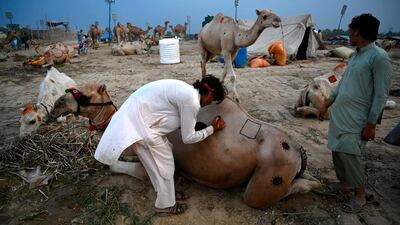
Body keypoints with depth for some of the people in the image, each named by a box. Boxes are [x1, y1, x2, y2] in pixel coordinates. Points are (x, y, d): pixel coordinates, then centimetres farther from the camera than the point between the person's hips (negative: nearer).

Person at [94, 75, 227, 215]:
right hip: (139, 120, -9)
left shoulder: (187, 90, 9)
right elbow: (188, 138, -12)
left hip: (138, 112, 9)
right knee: (164, 164, 4)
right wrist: (212, 129, -1)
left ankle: (166, 192, 36)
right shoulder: (191, 101, -20)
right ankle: (165, 206, 22)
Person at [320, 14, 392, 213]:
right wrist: (329, 101, 22)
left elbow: (381, 95, -16)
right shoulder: (355, 55, 10)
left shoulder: (379, 57, -16)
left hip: (356, 118, -8)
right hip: (339, 113, 8)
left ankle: (360, 195, 10)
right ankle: (345, 182, 32)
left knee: (349, 153, -7)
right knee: (337, 150, 14)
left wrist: (371, 124, -16)